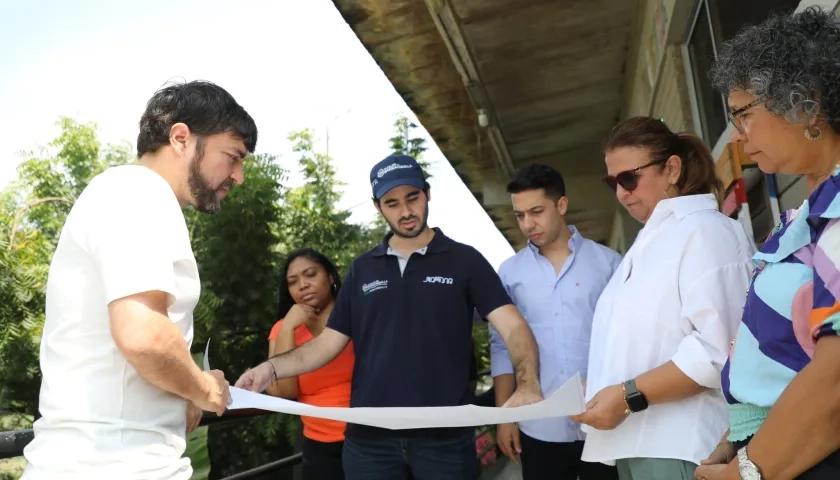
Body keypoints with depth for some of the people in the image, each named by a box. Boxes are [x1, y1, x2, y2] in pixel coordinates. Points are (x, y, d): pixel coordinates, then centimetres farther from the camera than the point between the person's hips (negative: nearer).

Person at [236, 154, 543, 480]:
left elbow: (513, 326, -9)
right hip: (369, 437, 3)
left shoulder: (464, 260, 0)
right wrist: (272, 368, -7)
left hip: (444, 436, -2)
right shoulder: (362, 269, 9)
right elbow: (329, 342, 9)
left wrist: (527, 386, -27)